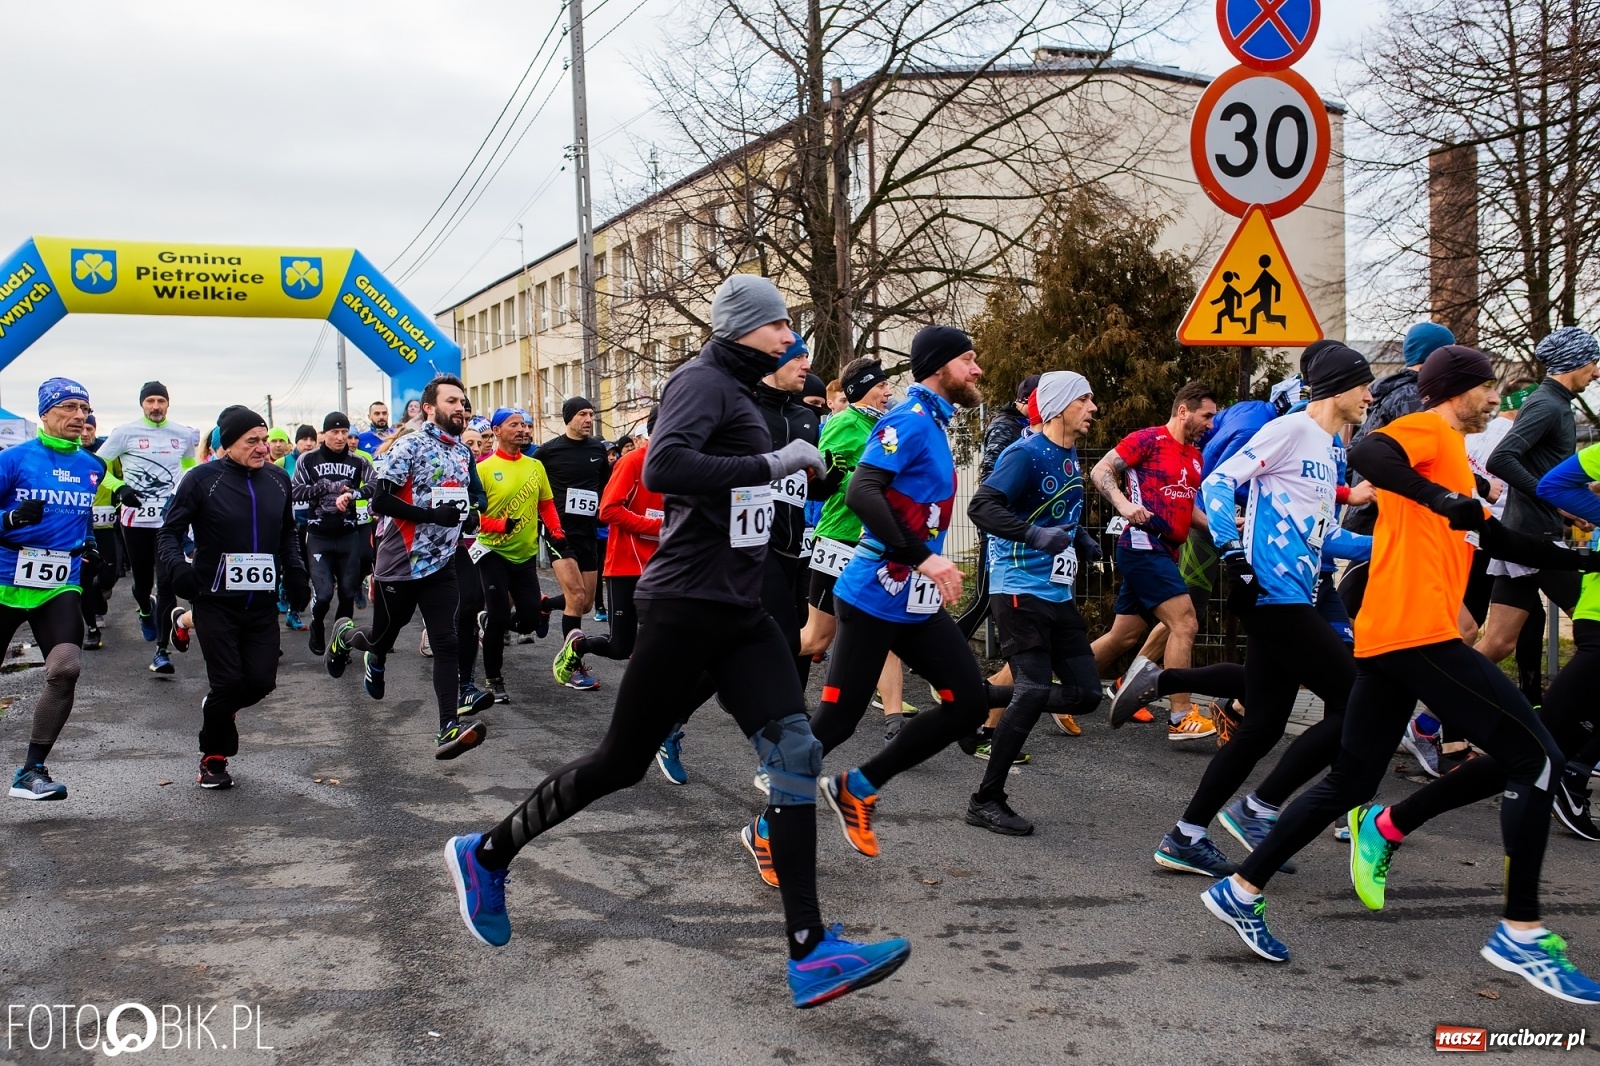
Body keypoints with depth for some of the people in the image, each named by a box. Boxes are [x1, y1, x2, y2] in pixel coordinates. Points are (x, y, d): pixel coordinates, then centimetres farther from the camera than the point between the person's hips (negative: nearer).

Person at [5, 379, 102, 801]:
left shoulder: (91, 467, 9)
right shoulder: (14, 458, -5)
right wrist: (12, 518, -23)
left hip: (61, 587, 2)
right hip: (7, 580, -2)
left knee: (66, 670, -18)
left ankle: (31, 771, -7)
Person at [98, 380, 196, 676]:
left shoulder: (183, 434, 5)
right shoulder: (125, 432, -2)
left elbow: (191, 465, 24)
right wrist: (118, 489, -11)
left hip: (170, 519, 0)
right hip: (135, 518, 0)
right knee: (142, 580, 9)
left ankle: (163, 649, -3)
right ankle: (145, 610, 46)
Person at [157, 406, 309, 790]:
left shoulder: (278, 480, 9)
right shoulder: (202, 480, -7)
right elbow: (170, 530, -1)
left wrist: (296, 574, 11)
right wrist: (175, 566, -20)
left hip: (263, 604, 4)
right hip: (217, 603, -4)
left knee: (261, 681, -1)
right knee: (227, 683, -6)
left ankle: (218, 710, 34)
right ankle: (213, 759, 18)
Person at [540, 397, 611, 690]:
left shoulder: (598, 449, 6)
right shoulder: (549, 451, -6)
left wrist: (602, 507, 11)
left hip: (588, 532, 6)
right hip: (559, 531, -5)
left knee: (586, 604, 8)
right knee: (576, 597, -16)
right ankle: (573, 668, -9)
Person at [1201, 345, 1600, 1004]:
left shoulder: (1450, 455, 28)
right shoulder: (1429, 431, -2)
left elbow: (1499, 542, 35)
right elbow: (1368, 454, -24)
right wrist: (1446, 499, -34)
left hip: (1387, 639, 10)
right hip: (1416, 632, -10)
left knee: (1351, 782, 12)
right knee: (1535, 755, -6)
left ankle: (1241, 891, 15)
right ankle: (1520, 933, -4)